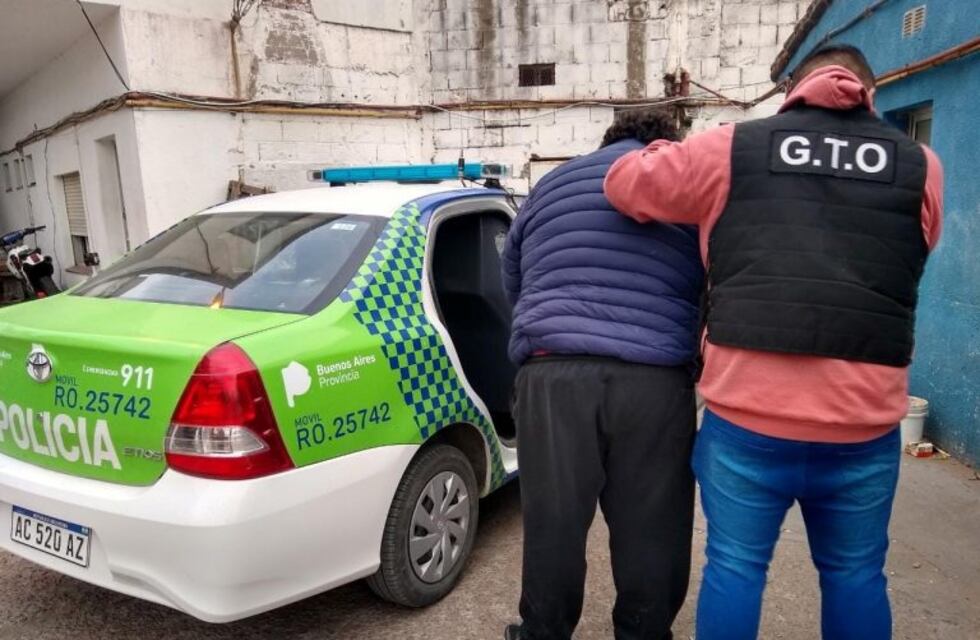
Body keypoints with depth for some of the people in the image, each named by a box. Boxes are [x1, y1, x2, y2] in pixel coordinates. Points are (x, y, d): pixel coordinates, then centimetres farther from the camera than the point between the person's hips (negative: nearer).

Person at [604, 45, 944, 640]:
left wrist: (665, 150, 29)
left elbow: (626, 182, 11)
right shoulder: (920, 167, 8)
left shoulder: (731, 149, 2)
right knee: (854, 574, 18)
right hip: (865, 421, 2)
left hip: (746, 415, -1)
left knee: (734, 567, 12)